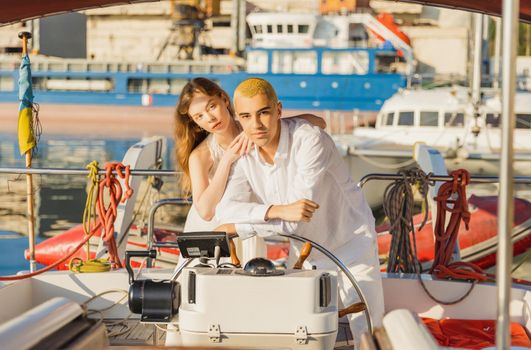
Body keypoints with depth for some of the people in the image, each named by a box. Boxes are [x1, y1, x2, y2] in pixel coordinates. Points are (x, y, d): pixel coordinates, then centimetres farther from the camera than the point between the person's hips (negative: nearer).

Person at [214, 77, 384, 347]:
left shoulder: (310, 140, -28)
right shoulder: (245, 155, -10)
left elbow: (296, 221, -33)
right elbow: (226, 210, -22)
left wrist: (236, 229, -28)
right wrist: (278, 210, -39)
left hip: (350, 245, -4)